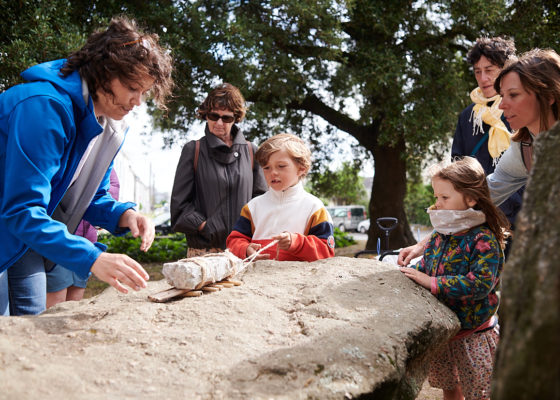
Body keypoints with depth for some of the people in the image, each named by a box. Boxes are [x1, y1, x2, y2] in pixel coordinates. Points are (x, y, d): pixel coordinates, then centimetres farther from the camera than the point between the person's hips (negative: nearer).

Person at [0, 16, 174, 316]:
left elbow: (92, 197, 8)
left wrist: (123, 215, -15)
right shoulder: (46, 106, -30)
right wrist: (92, 259, -40)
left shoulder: (110, 128, -2)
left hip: (25, 237, 8)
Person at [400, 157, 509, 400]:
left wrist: (433, 283, -32)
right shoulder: (439, 235, 2)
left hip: (473, 333, -7)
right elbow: (425, 265, 11)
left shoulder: (484, 240, -21)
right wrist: (408, 273, -9)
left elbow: (480, 284, -31)